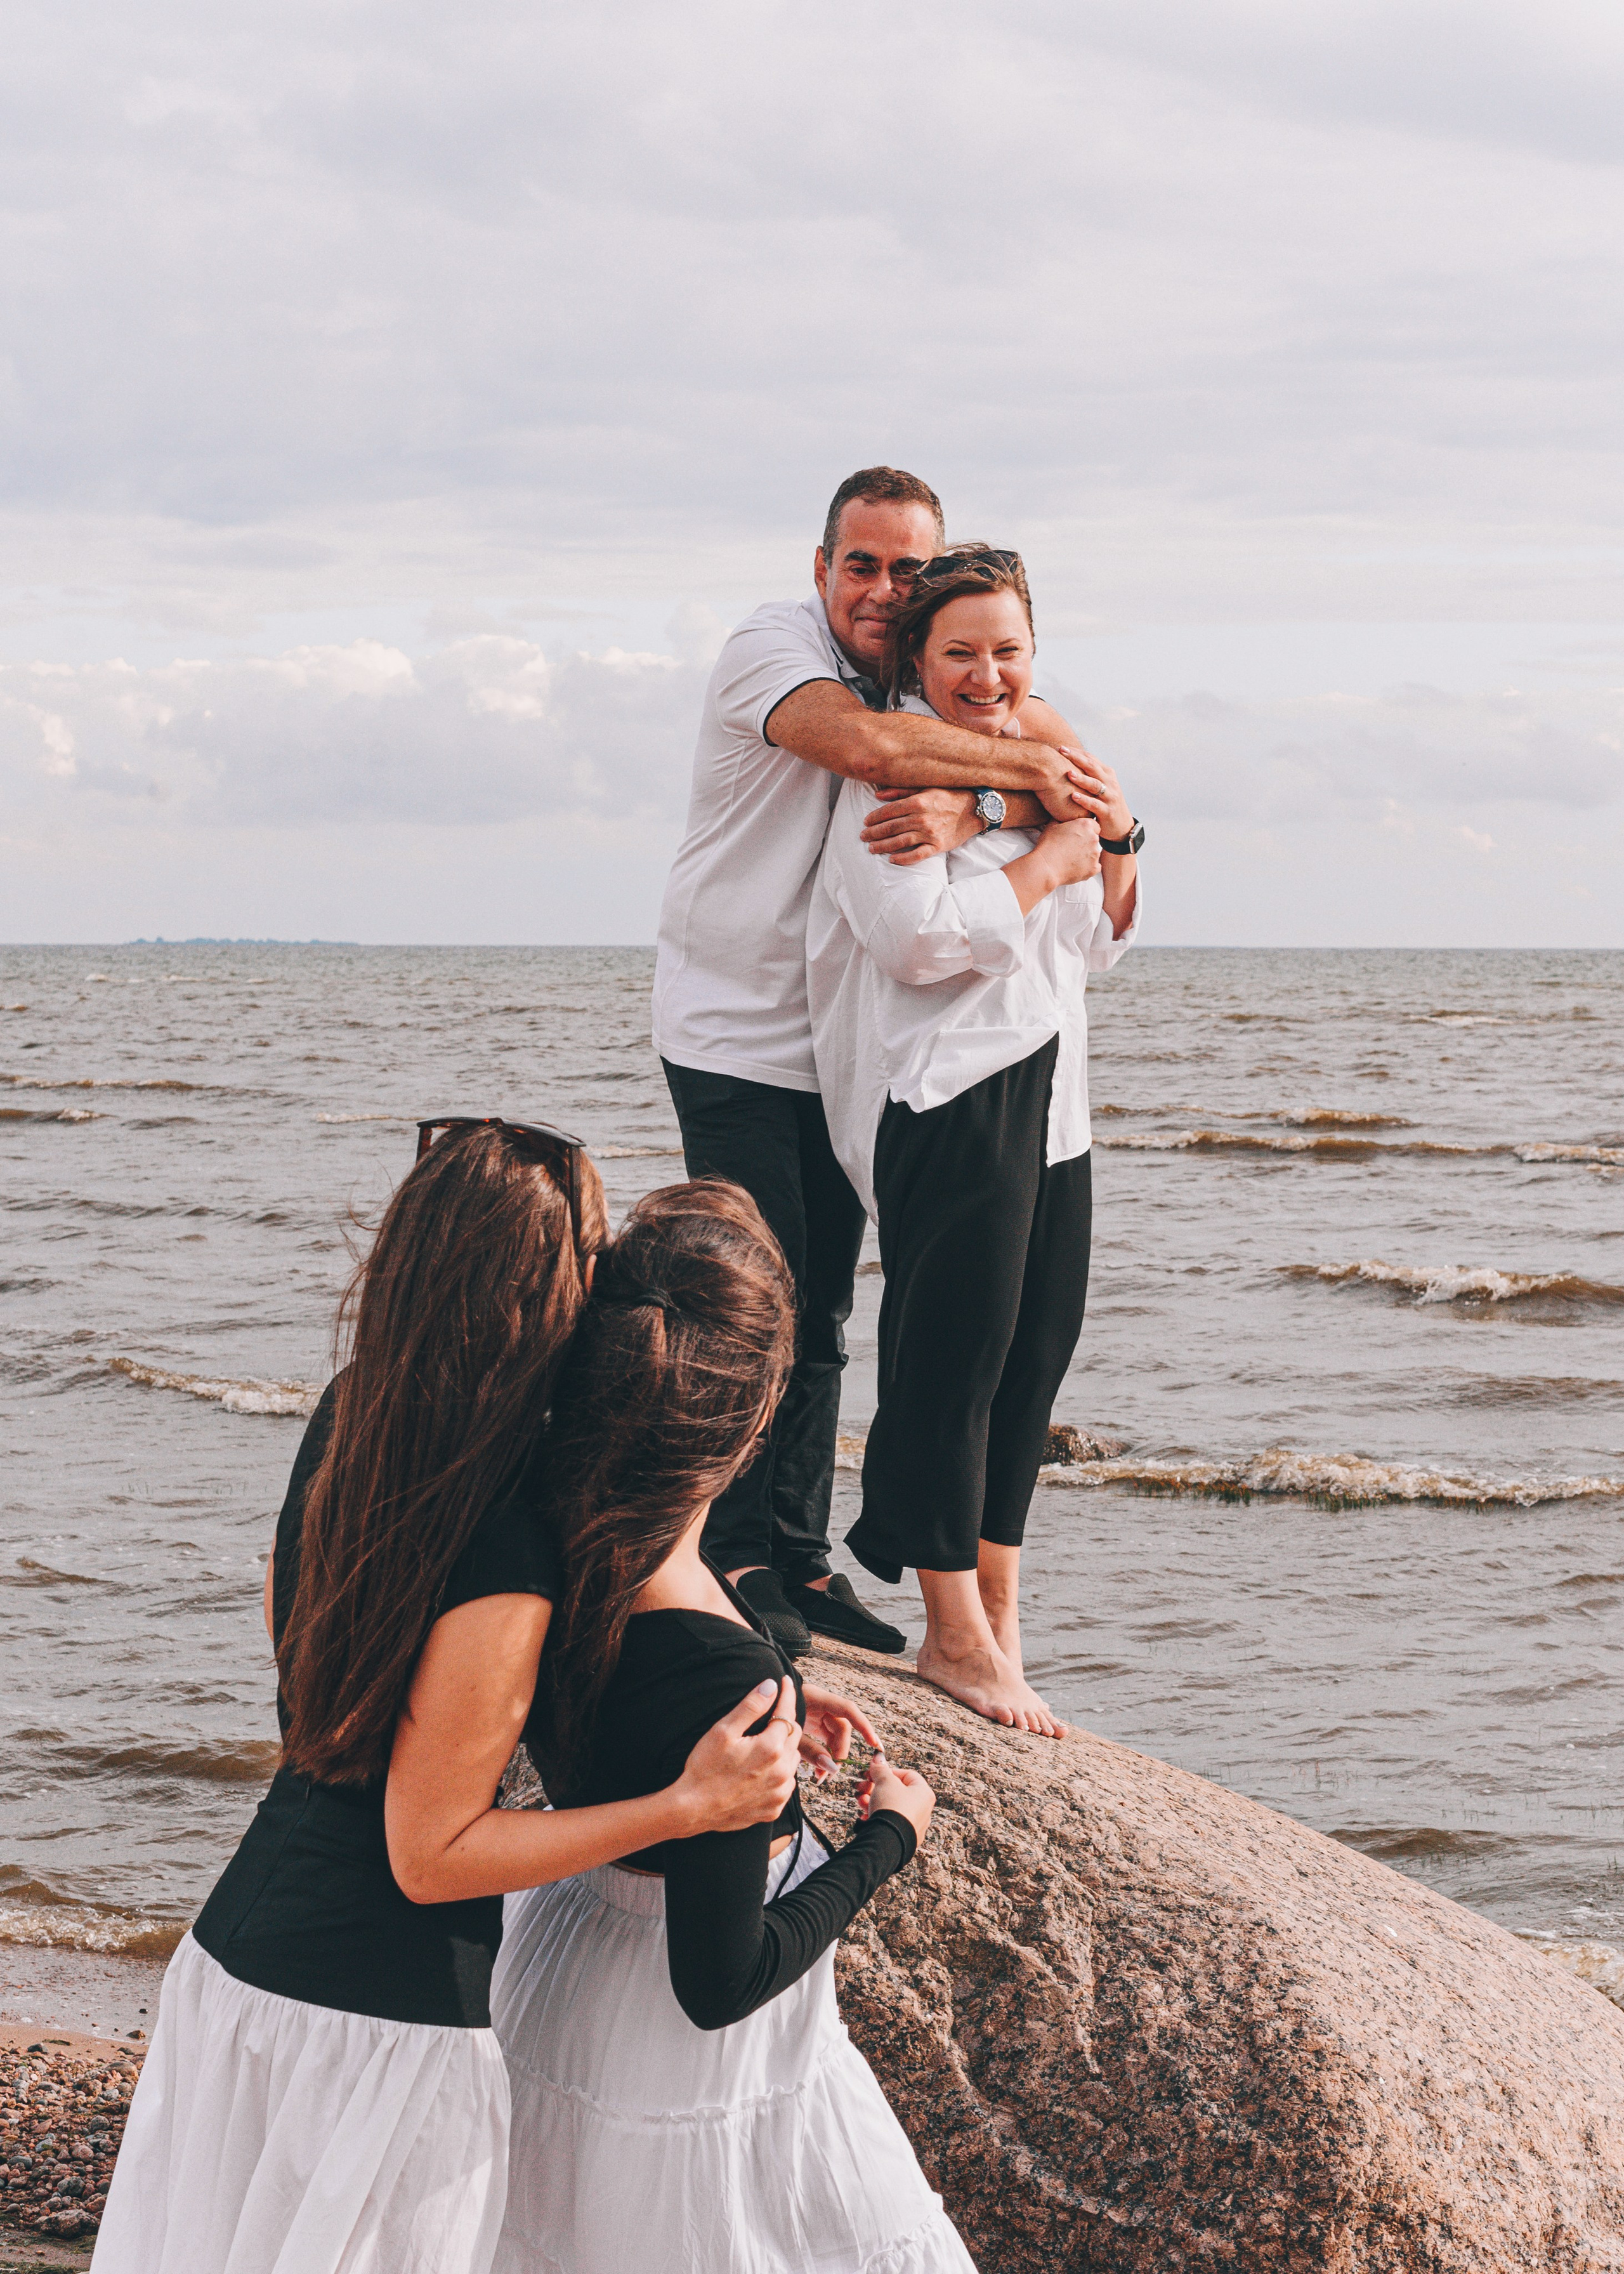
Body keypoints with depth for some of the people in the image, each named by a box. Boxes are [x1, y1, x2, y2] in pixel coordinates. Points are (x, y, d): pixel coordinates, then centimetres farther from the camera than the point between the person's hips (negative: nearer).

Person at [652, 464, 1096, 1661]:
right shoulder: (772, 644, -13)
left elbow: (1046, 758, -12)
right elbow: (868, 744, -33)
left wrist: (963, 808, -33)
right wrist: (1020, 763, -24)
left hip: (845, 1045, 6)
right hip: (735, 1033, -6)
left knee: (822, 1310, 9)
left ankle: (801, 1560, 17)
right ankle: (736, 1562, 2)